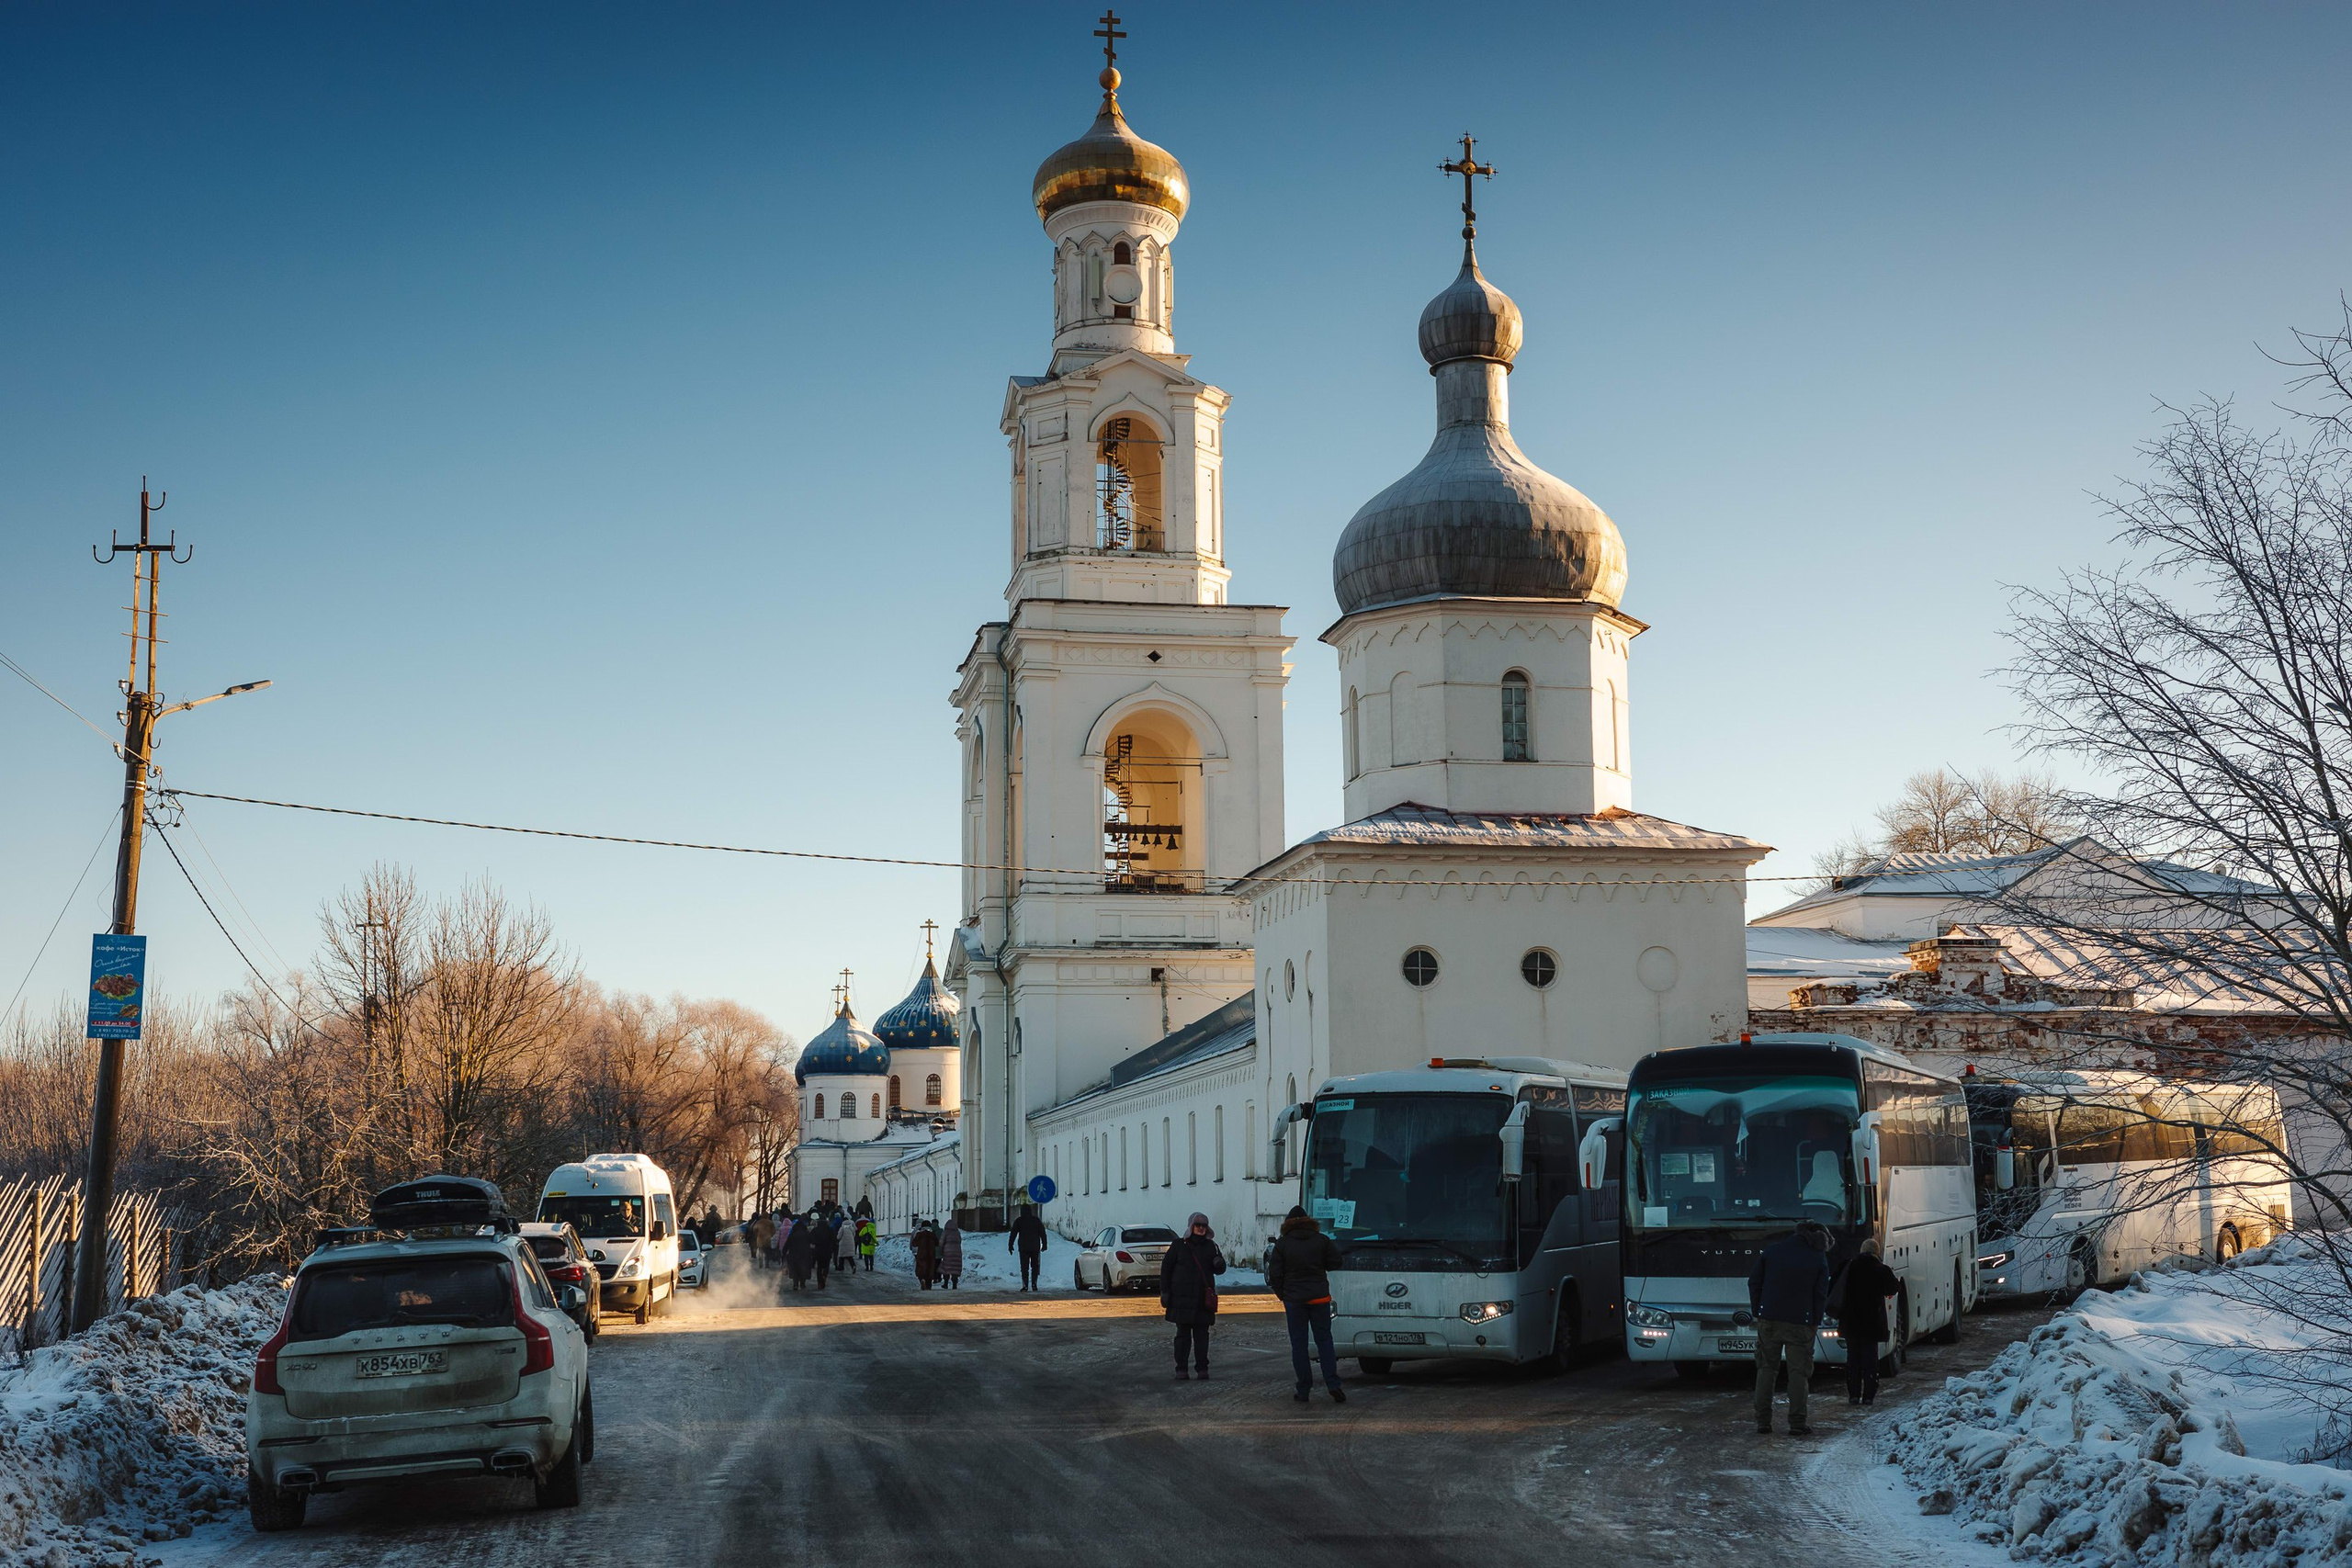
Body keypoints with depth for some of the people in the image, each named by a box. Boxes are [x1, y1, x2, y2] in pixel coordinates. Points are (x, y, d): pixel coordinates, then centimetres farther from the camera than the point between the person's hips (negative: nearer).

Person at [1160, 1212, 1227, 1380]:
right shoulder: (1178, 1245, 3)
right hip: (1182, 1298, -2)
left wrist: (1219, 1263, -15)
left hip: (1203, 1299, 2)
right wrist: (1165, 1292, -3)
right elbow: (1166, 1268, 4)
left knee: (1202, 1335, 2)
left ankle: (1202, 1369, 7)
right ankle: (1181, 1369, 4)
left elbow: (1219, 1270, 10)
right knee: (1183, 1334, 0)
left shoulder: (1210, 1246, 10)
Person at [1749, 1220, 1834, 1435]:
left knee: (1766, 1368, 10)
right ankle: (1797, 1423, 0)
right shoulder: (1819, 1259, 0)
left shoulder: (1772, 1250, 5)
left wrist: (1757, 1312, 11)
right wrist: (1815, 1322, 7)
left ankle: (1763, 1420, 7)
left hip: (1769, 1320, 2)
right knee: (1798, 1372, 4)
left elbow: (1754, 1282, 6)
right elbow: (1821, 1295, -2)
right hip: (1800, 1323, -2)